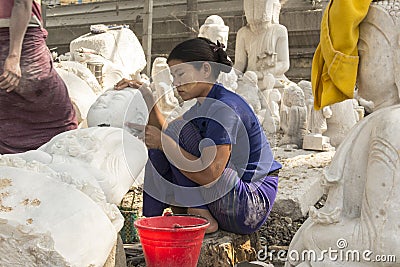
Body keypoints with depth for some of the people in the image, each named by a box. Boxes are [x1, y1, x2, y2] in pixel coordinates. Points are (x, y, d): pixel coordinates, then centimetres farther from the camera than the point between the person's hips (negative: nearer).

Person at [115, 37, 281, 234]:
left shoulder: (224, 108, -19)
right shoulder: (206, 105, 11)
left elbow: (209, 175, -26)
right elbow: (165, 133, 9)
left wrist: (164, 143, -22)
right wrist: (148, 100, 1)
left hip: (251, 206, -10)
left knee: (183, 130, -16)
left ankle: (198, 213, -11)